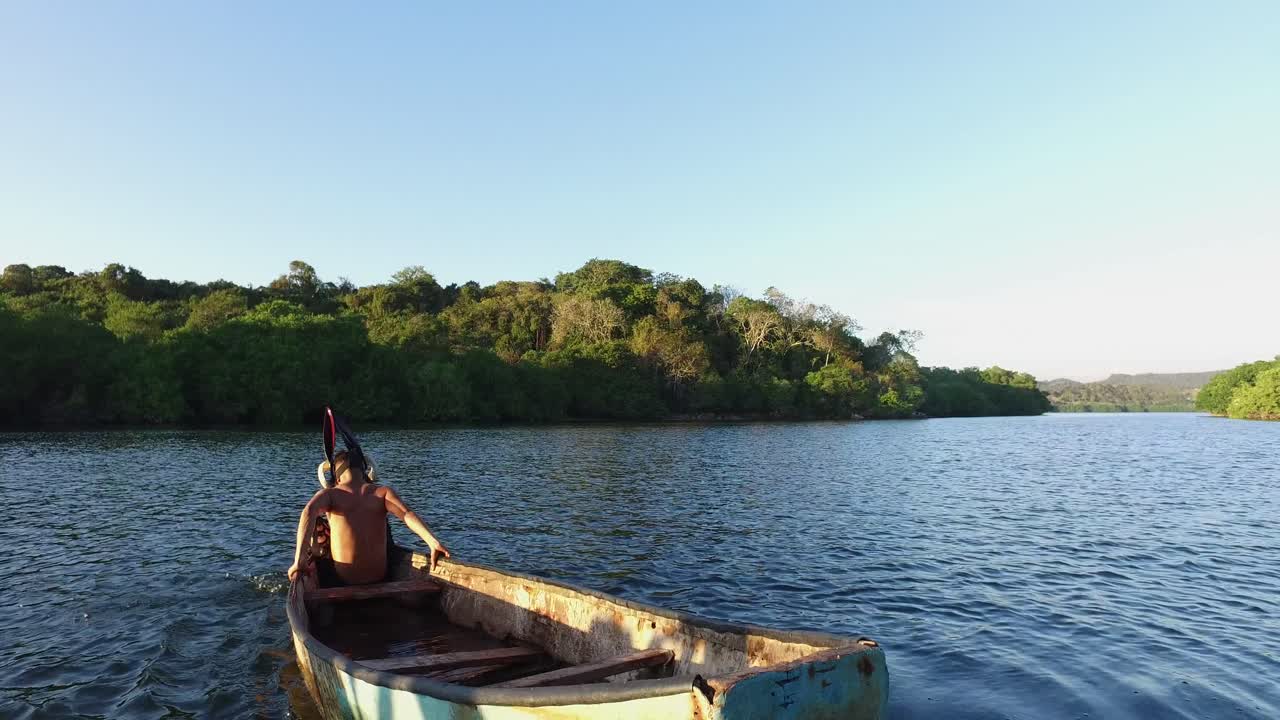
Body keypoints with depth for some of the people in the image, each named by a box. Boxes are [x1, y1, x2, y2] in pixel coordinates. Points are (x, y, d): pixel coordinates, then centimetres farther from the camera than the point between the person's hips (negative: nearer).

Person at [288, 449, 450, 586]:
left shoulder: (330, 494, -2)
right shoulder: (383, 492, 0)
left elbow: (309, 511, -23)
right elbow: (407, 514, -17)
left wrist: (299, 561, -27)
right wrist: (433, 542, -29)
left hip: (341, 580, -1)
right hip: (379, 579, 1)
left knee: (313, 563, 31)